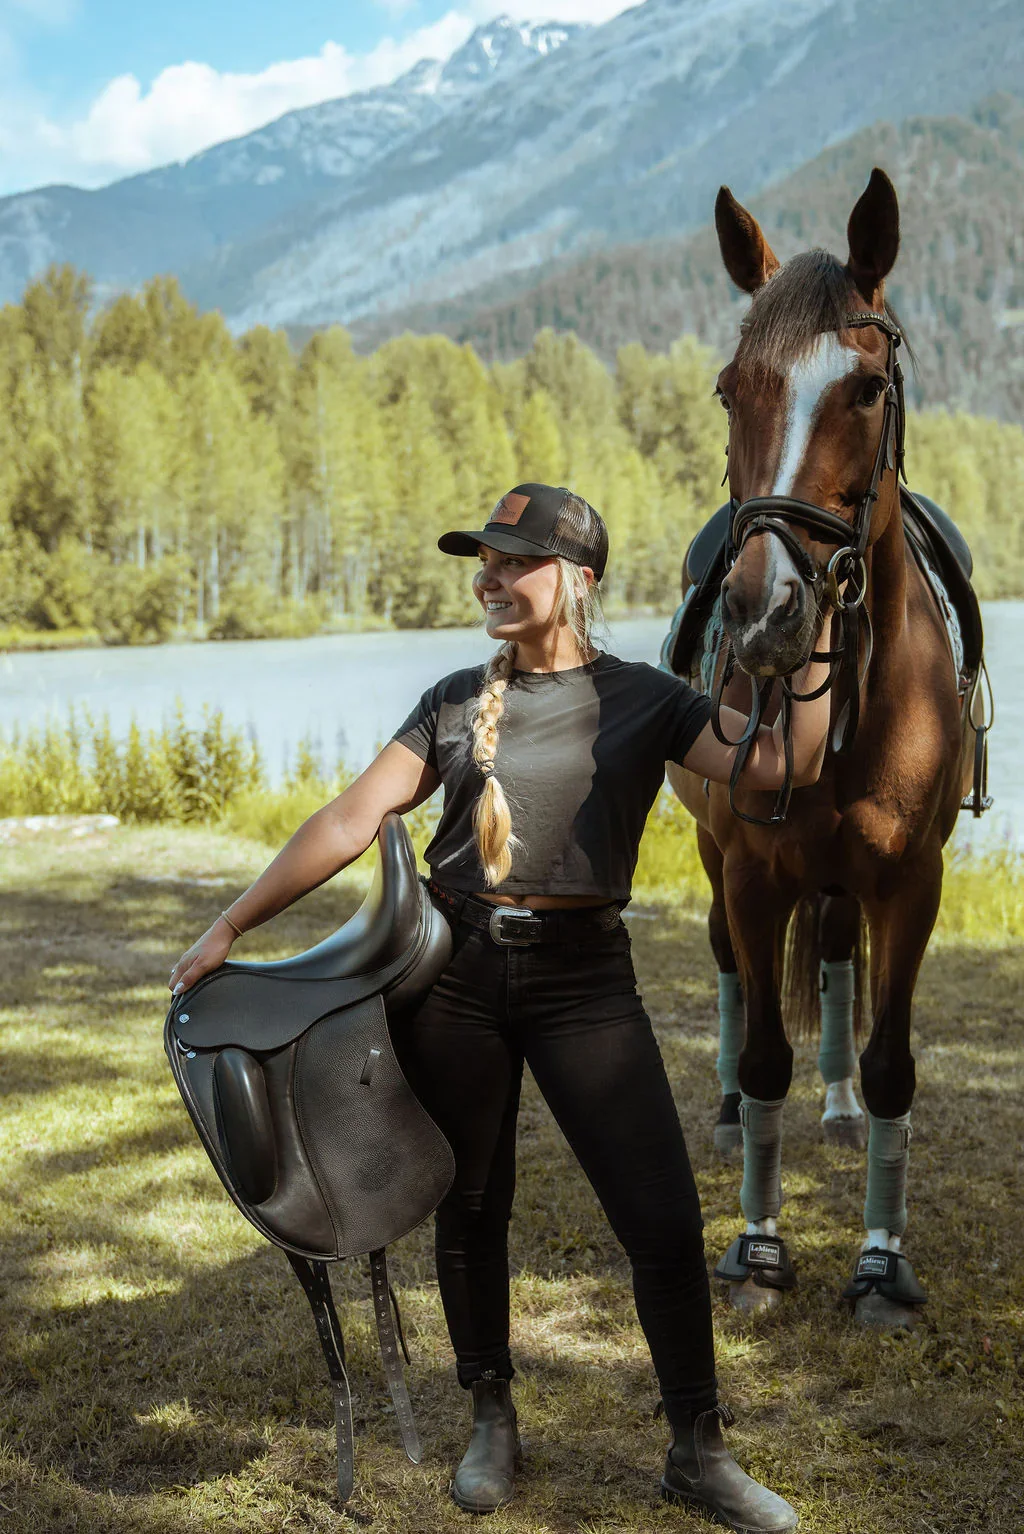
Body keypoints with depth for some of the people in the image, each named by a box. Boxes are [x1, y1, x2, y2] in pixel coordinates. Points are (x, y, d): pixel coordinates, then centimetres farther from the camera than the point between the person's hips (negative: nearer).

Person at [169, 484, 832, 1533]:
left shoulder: (642, 699, 2)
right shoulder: (457, 702, 7)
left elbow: (784, 763, -10)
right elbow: (351, 822, 4)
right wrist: (229, 928, 0)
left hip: (582, 975, -2)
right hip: (457, 970, 2)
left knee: (665, 1220, -4)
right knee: (470, 1208, 11)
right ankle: (491, 1422, 33)